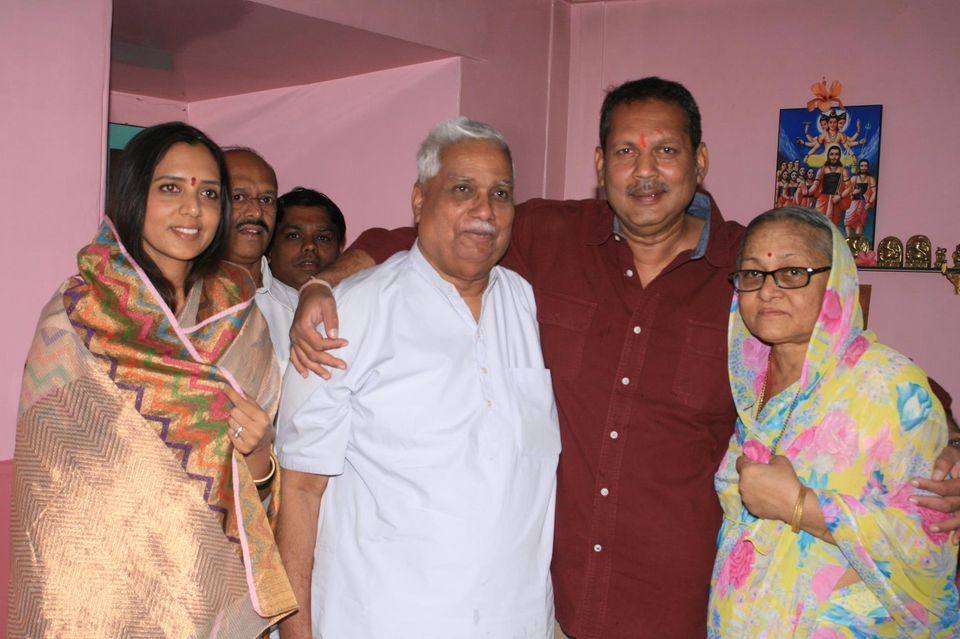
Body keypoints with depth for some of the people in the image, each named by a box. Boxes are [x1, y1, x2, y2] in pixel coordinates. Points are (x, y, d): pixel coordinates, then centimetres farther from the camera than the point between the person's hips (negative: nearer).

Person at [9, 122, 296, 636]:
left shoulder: (241, 321, -2)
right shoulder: (74, 316, -11)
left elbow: (255, 480, 3)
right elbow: (45, 481, -5)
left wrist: (257, 453, -18)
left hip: (208, 593, 3)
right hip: (97, 591, -3)